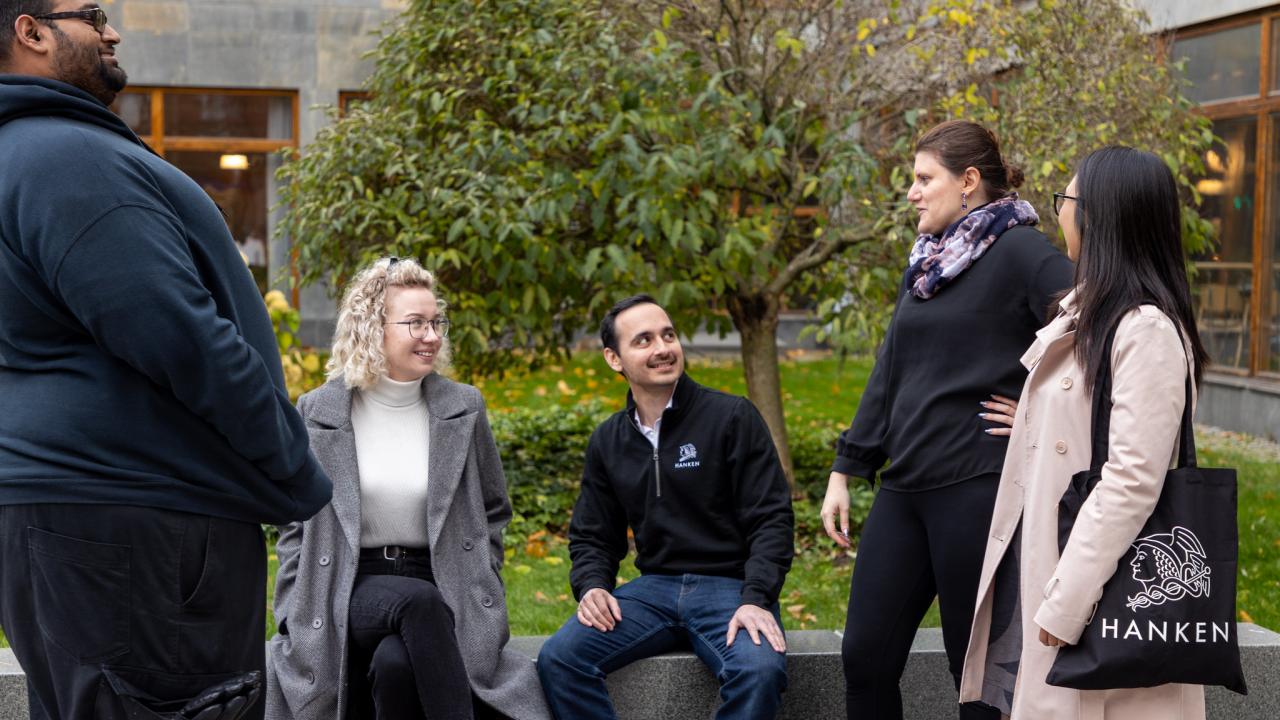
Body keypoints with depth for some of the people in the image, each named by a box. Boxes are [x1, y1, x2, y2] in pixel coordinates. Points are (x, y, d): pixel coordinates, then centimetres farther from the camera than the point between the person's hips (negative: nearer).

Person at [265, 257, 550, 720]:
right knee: (419, 601, -36)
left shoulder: (463, 408, 6)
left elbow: (492, 513, 15)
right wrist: (294, 617, -1)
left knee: (396, 662, -35)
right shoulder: (318, 412, 2)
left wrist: (478, 598, 3)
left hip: (440, 589, 1)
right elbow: (296, 526, 9)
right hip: (352, 588, -1)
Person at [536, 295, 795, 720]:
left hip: (730, 587, -4)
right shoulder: (607, 442, 12)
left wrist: (757, 599, -20)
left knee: (760, 671, -35)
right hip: (654, 588, 4)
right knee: (557, 659, -21)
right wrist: (592, 586, -3)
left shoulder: (733, 418, -2)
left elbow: (771, 518, -6)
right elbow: (592, 537, 19)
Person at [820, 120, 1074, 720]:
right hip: (905, 488, 8)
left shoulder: (1019, 253, -11)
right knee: (865, 658, 8)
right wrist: (845, 471, 15)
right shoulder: (927, 262, 14)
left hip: (977, 486, -8)